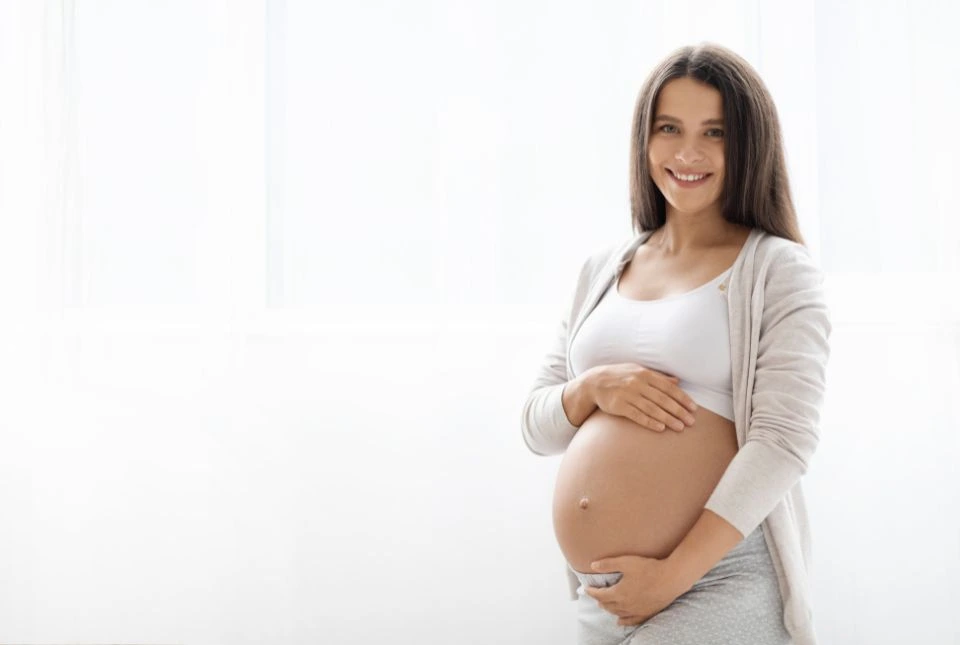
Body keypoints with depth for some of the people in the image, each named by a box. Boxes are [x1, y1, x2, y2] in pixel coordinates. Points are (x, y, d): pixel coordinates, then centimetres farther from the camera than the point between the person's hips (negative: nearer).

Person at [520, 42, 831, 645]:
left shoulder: (779, 270, -4)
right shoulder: (604, 268, 9)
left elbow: (785, 438, -13)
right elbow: (537, 426, 12)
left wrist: (673, 575, -17)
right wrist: (595, 387, -9)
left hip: (716, 584, -5)